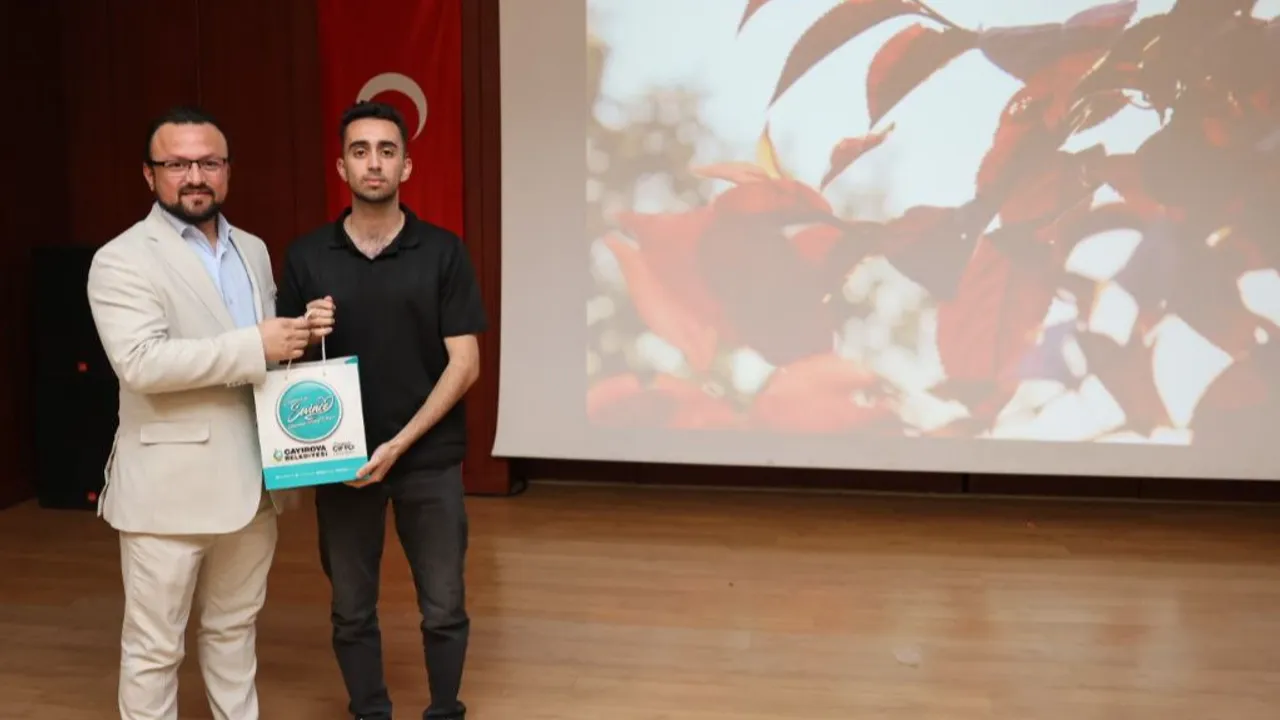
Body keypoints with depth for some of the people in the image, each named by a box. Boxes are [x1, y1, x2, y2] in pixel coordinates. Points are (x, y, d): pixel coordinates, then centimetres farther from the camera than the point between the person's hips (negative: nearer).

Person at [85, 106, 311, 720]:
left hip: (252, 479, 6)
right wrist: (254, 347, -23)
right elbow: (140, 362, -23)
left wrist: (297, 336, -2)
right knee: (154, 646, 5)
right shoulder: (122, 259, -9)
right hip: (170, 485, -6)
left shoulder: (253, 251, 13)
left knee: (234, 628, 19)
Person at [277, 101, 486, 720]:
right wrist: (306, 338, -16)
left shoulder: (441, 251, -3)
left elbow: (464, 363, -7)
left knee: (443, 608, 7)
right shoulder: (306, 256, 2)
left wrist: (399, 444, -14)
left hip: (429, 459, -1)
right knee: (351, 611, 11)